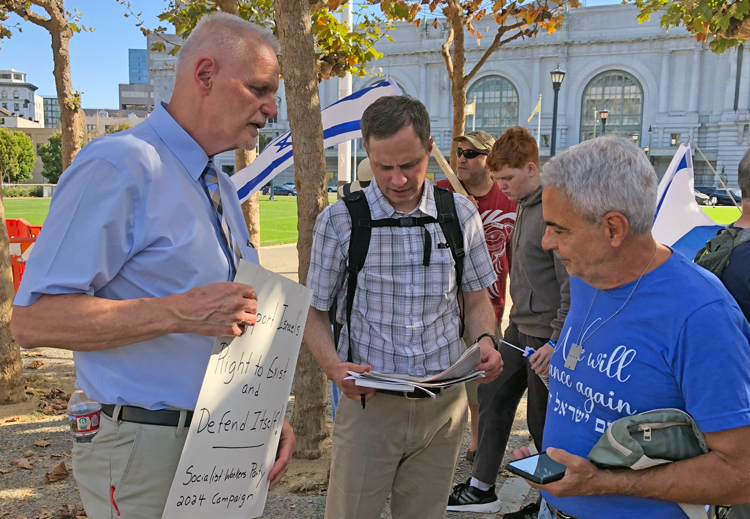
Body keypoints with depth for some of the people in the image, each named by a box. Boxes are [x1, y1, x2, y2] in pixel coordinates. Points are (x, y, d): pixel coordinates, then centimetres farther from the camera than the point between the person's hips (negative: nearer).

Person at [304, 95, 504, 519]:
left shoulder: (461, 214, 1)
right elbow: (315, 311, 0)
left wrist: (486, 340, -10)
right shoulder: (339, 221, -7)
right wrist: (333, 365, -18)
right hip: (369, 401, -2)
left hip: (445, 402, 3)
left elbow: (477, 298, 10)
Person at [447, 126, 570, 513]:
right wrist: (517, 317, 17)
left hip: (547, 334, -9)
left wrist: (557, 342, -20)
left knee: (543, 421, 5)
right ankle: (481, 488, 28)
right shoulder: (525, 205, 9)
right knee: (493, 398, 14)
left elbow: (572, 284, -21)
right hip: (520, 327, 9)